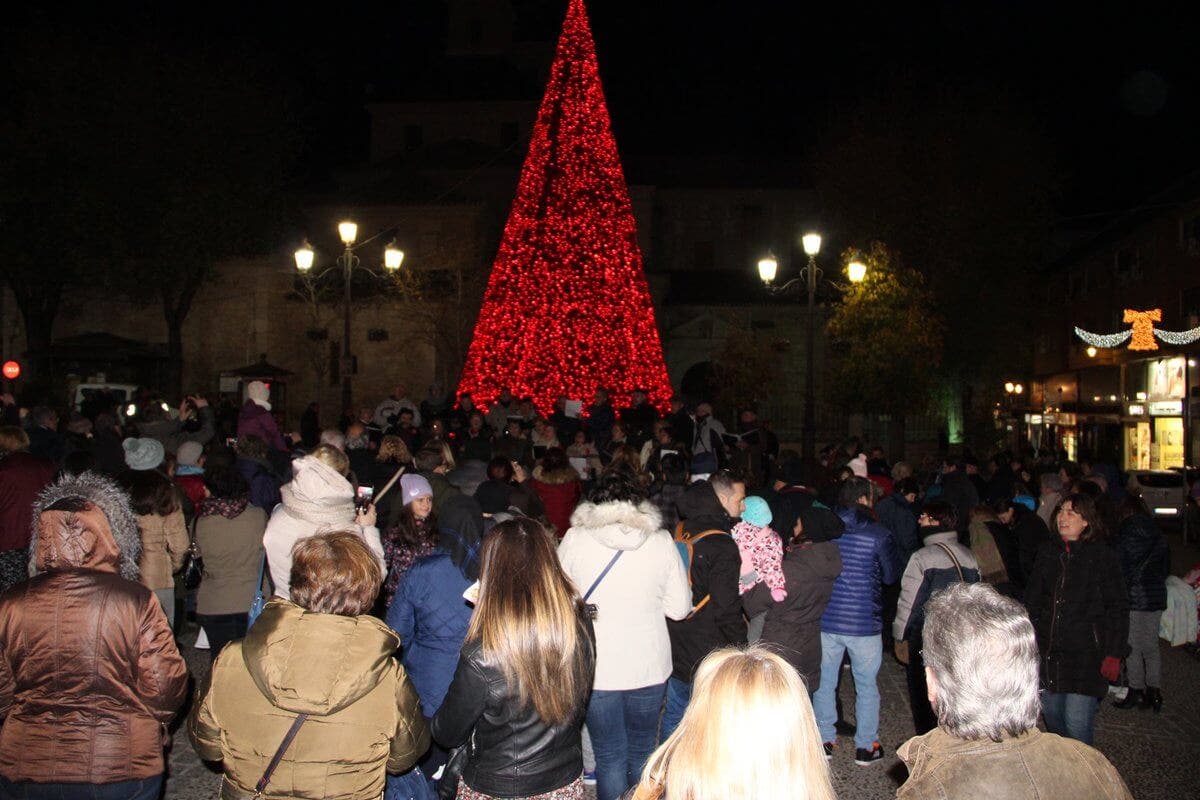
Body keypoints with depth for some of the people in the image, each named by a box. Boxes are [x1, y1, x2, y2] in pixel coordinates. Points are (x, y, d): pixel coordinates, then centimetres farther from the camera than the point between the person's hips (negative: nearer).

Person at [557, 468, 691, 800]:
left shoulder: (575, 538, -8)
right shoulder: (661, 540, -5)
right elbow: (679, 608, -1)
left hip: (596, 669, -1)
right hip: (650, 667, 2)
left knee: (609, 756, 10)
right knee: (643, 750, 19)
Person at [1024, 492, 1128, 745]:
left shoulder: (1103, 556, -3)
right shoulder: (1047, 554, 10)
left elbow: (1118, 608, -3)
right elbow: (1032, 600, 15)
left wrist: (1114, 654, -8)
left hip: (1086, 653, -5)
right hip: (1048, 653, 5)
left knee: (1076, 722, -10)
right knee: (1052, 718, 11)